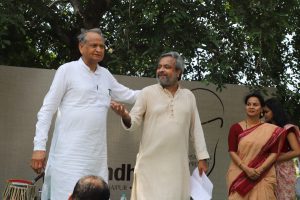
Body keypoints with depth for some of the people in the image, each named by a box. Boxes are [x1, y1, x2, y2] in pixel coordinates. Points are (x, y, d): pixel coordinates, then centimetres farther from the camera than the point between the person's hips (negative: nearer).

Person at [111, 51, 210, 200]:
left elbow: (196, 128, 12)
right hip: (151, 162, -3)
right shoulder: (147, 93, 0)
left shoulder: (188, 96, 9)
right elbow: (133, 123, -1)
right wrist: (125, 116, -24)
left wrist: (202, 157, 8)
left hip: (178, 164, 3)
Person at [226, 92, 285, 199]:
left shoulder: (271, 130, 5)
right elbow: (232, 151, -1)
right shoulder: (236, 128, 5)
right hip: (239, 175, 0)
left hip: (263, 177, 0)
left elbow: (274, 153, 0)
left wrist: (259, 170, -13)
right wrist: (246, 169, -15)